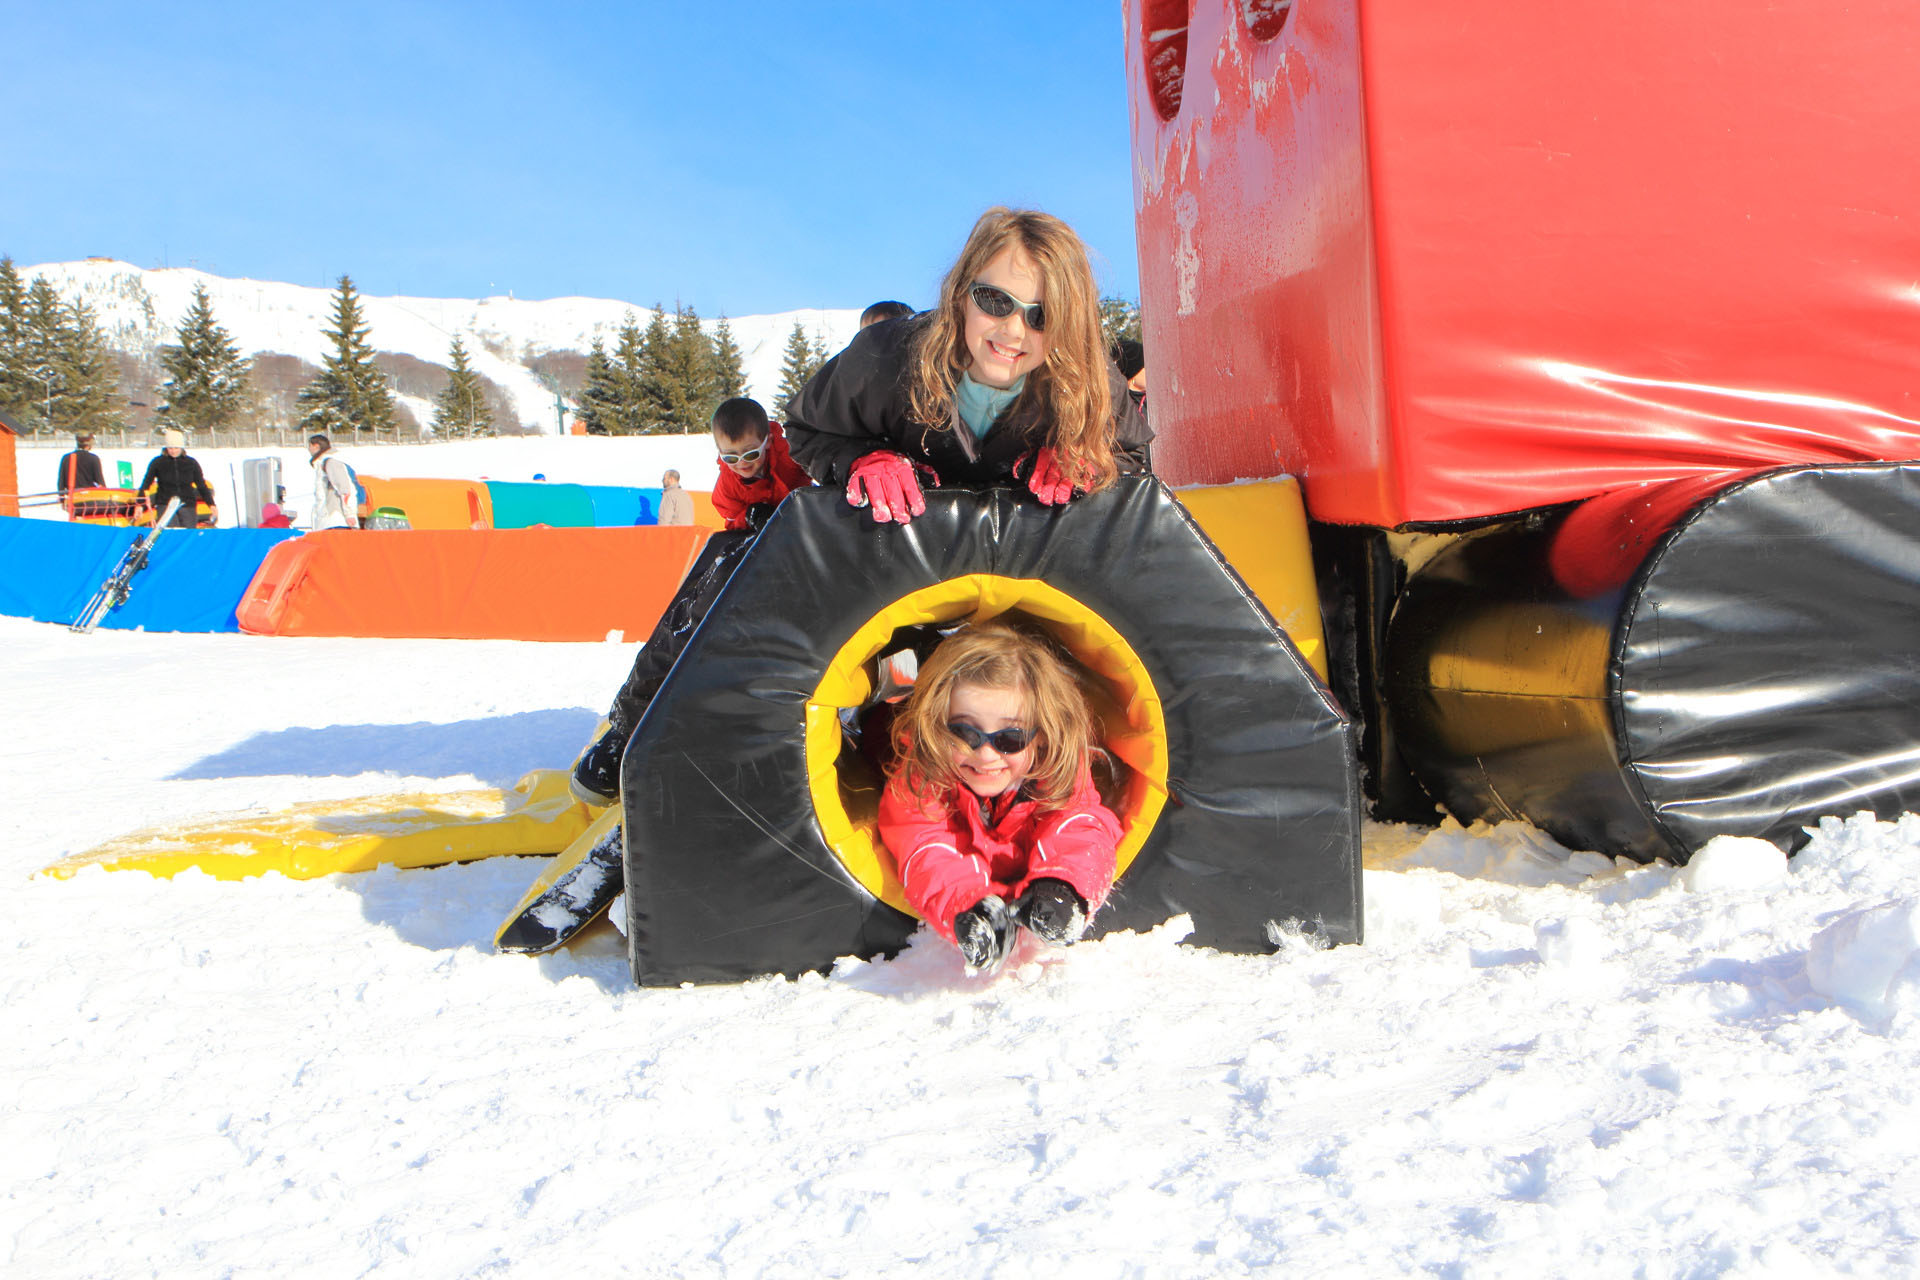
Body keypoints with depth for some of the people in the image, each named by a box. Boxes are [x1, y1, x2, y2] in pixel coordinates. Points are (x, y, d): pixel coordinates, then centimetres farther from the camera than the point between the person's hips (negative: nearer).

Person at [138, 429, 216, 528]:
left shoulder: (191, 463, 5)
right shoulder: (158, 463, 2)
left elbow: (202, 485, 11)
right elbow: (145, 484, 3)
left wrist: (211, 504, 2)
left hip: (188, 506, 2)